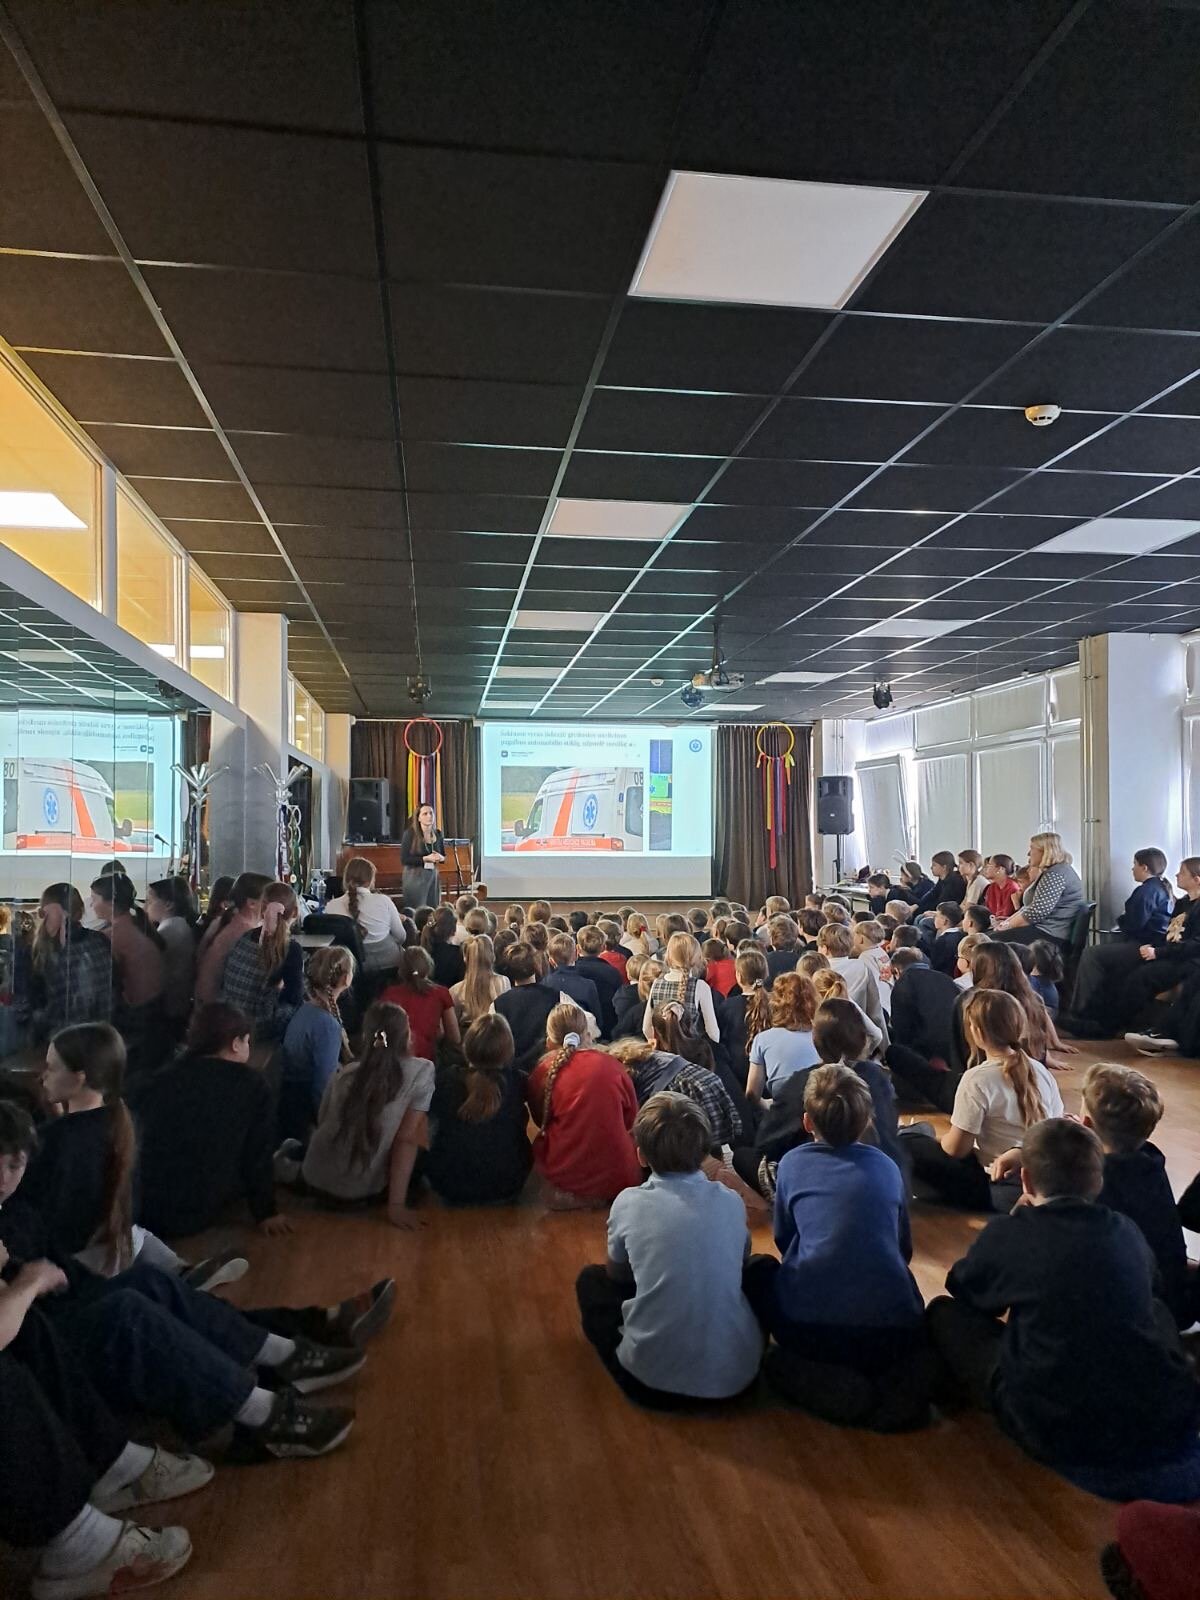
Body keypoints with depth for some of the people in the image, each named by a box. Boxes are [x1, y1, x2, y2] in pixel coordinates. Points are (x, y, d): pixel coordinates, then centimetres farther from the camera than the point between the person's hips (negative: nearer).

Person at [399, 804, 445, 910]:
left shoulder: (438, 834, 7)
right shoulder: (409, 834, -7)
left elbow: (444, 856, 19)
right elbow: (404, 859, -11)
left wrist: (441, 858, -5)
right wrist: (425, 859, -17)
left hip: (433, 876, 5)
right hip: (415, 876, -4)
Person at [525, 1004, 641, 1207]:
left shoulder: (542, 1073, -5)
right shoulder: (612, 1065, -3)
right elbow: (630, 1118, 11)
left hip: (564, 1174, -1)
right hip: (619, 1177, 1)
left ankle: (568, 1194, 5)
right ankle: (599, 1195, 9)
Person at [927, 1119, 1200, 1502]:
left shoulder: (1010, 1233, -7)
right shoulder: (1126, 1231, 5)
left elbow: (963, 1290, 12)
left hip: (1060, 1434, -4)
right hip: (1168, 1423, 4)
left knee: (945, 1313, 11)